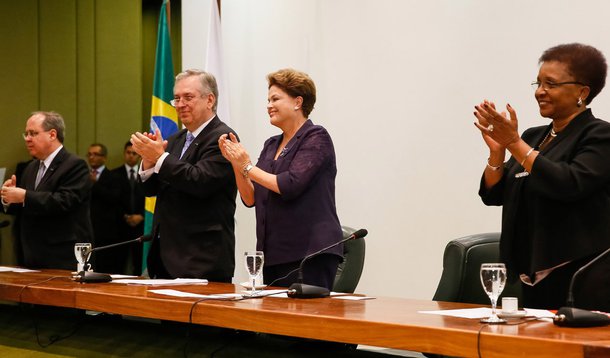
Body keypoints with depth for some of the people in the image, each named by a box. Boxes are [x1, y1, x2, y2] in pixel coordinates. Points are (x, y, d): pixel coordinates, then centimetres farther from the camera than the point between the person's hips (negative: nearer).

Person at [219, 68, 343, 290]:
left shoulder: (316, 137, -5)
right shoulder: (271, 145, 18)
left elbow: (290, 186, -17)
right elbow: (250, 198, 14)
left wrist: (247, 167, -7)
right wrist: (236, 162, 0)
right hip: (273, 253, 7)